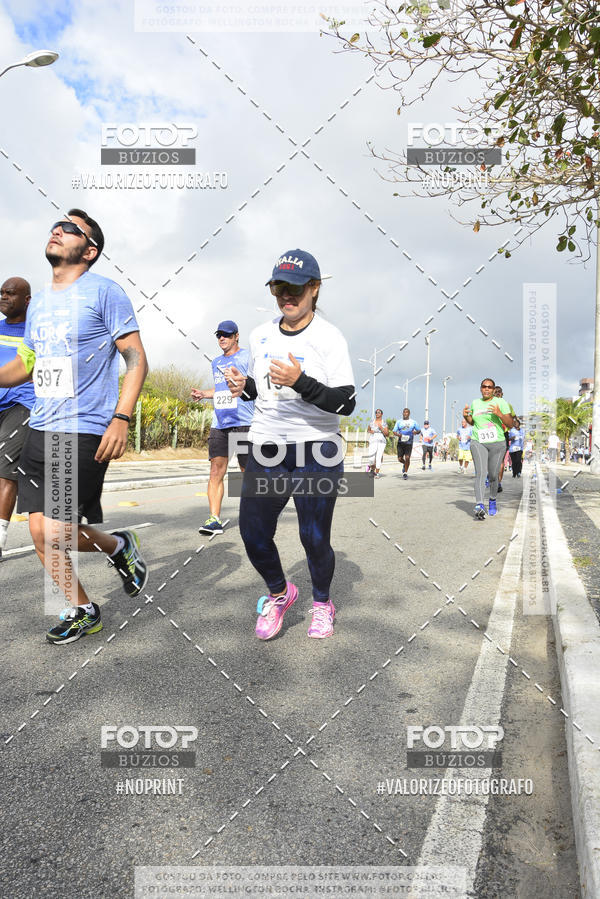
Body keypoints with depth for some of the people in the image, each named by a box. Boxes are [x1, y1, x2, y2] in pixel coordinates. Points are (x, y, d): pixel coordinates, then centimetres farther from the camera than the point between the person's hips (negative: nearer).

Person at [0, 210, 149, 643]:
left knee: (55, 534, -10)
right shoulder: (39, 301, 17)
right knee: (41, 533, 7)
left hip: (85, 432, -7)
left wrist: (121, 419, -18)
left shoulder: (104, 291, -4)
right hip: (40, 429, 8)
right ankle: (82, 612, 26)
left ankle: (120, 546, 21)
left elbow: (136, 360, -9)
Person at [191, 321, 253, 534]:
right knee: (216, 471, -5)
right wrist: (203, 394, 17)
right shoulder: (216, 362, 21)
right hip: (219, 424, 6)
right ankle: (214, 519, -4)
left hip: (243, 423, -5)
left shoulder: (247, 357, 0)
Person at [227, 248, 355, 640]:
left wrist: (300, 382, -27)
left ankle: (322, 602, 31)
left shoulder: (329, 337, -7)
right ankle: (279, 593, 32)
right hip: (265, 449, 5)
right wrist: (244, 386, 0)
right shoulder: (260, 335, 10)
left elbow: (346, 403, -14)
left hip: (317, 451, -4)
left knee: (315, 540, 0)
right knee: (253, 534, 2)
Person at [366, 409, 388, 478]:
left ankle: (377, 473, 7)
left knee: (378, 457, -4)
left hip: (381, 442, 0)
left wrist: (381, 428, -14)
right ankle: (372, 469, 19)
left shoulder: (384, 423, 3)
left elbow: (387, 434, -1)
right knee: (371, 458, -11)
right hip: (373, 441, 1)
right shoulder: (372, 422, 8)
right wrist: (370, 431, 0)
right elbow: (368, 429, 23)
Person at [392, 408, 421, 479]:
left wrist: (416, 432, -10)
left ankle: (405, 473, 1)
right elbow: (394, 431, 6)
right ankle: (404, 464, 34)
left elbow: (419, 430, 14)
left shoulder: (413, 422, 7)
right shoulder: (399, 421, 9)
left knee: (407, 458, -13)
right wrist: (397, 434, -16)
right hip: (400, 442, 2)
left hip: (409, 443, -2)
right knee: (400, 459, 0)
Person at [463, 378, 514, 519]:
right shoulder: (475, 403, 10)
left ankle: (492, 501, 31)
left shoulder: (501, 402, -1)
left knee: (493, 475, 5)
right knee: (481, 473, -17)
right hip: (478, 442, 1)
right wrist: (466, 416, 4)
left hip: (497, 444, -1)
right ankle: (479, 506, -28)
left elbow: (510, 424, -5)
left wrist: (499, 414, -22)